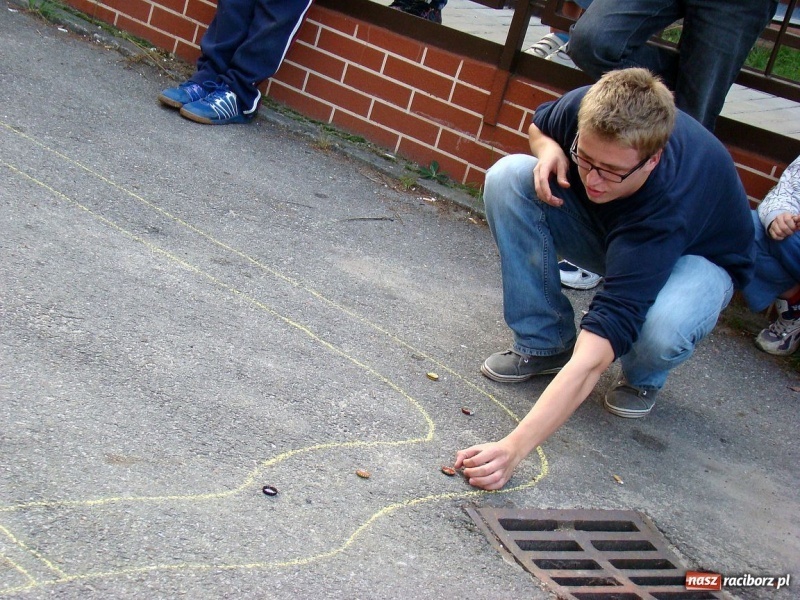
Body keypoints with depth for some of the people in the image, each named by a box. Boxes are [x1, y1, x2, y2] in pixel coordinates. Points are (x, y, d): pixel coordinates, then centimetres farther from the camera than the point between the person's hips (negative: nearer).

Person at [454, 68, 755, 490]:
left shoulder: (666, 206, -43)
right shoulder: (585, 108, -29)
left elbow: (594, 356, -50)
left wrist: (513, 448, -58)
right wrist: (548, 150, -24)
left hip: (699, 258, -5)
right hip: (608, 234, 5)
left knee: (662, 330, -43)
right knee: (508, 176, -24)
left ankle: (642, 377, -1)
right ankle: (545, 343, -8)